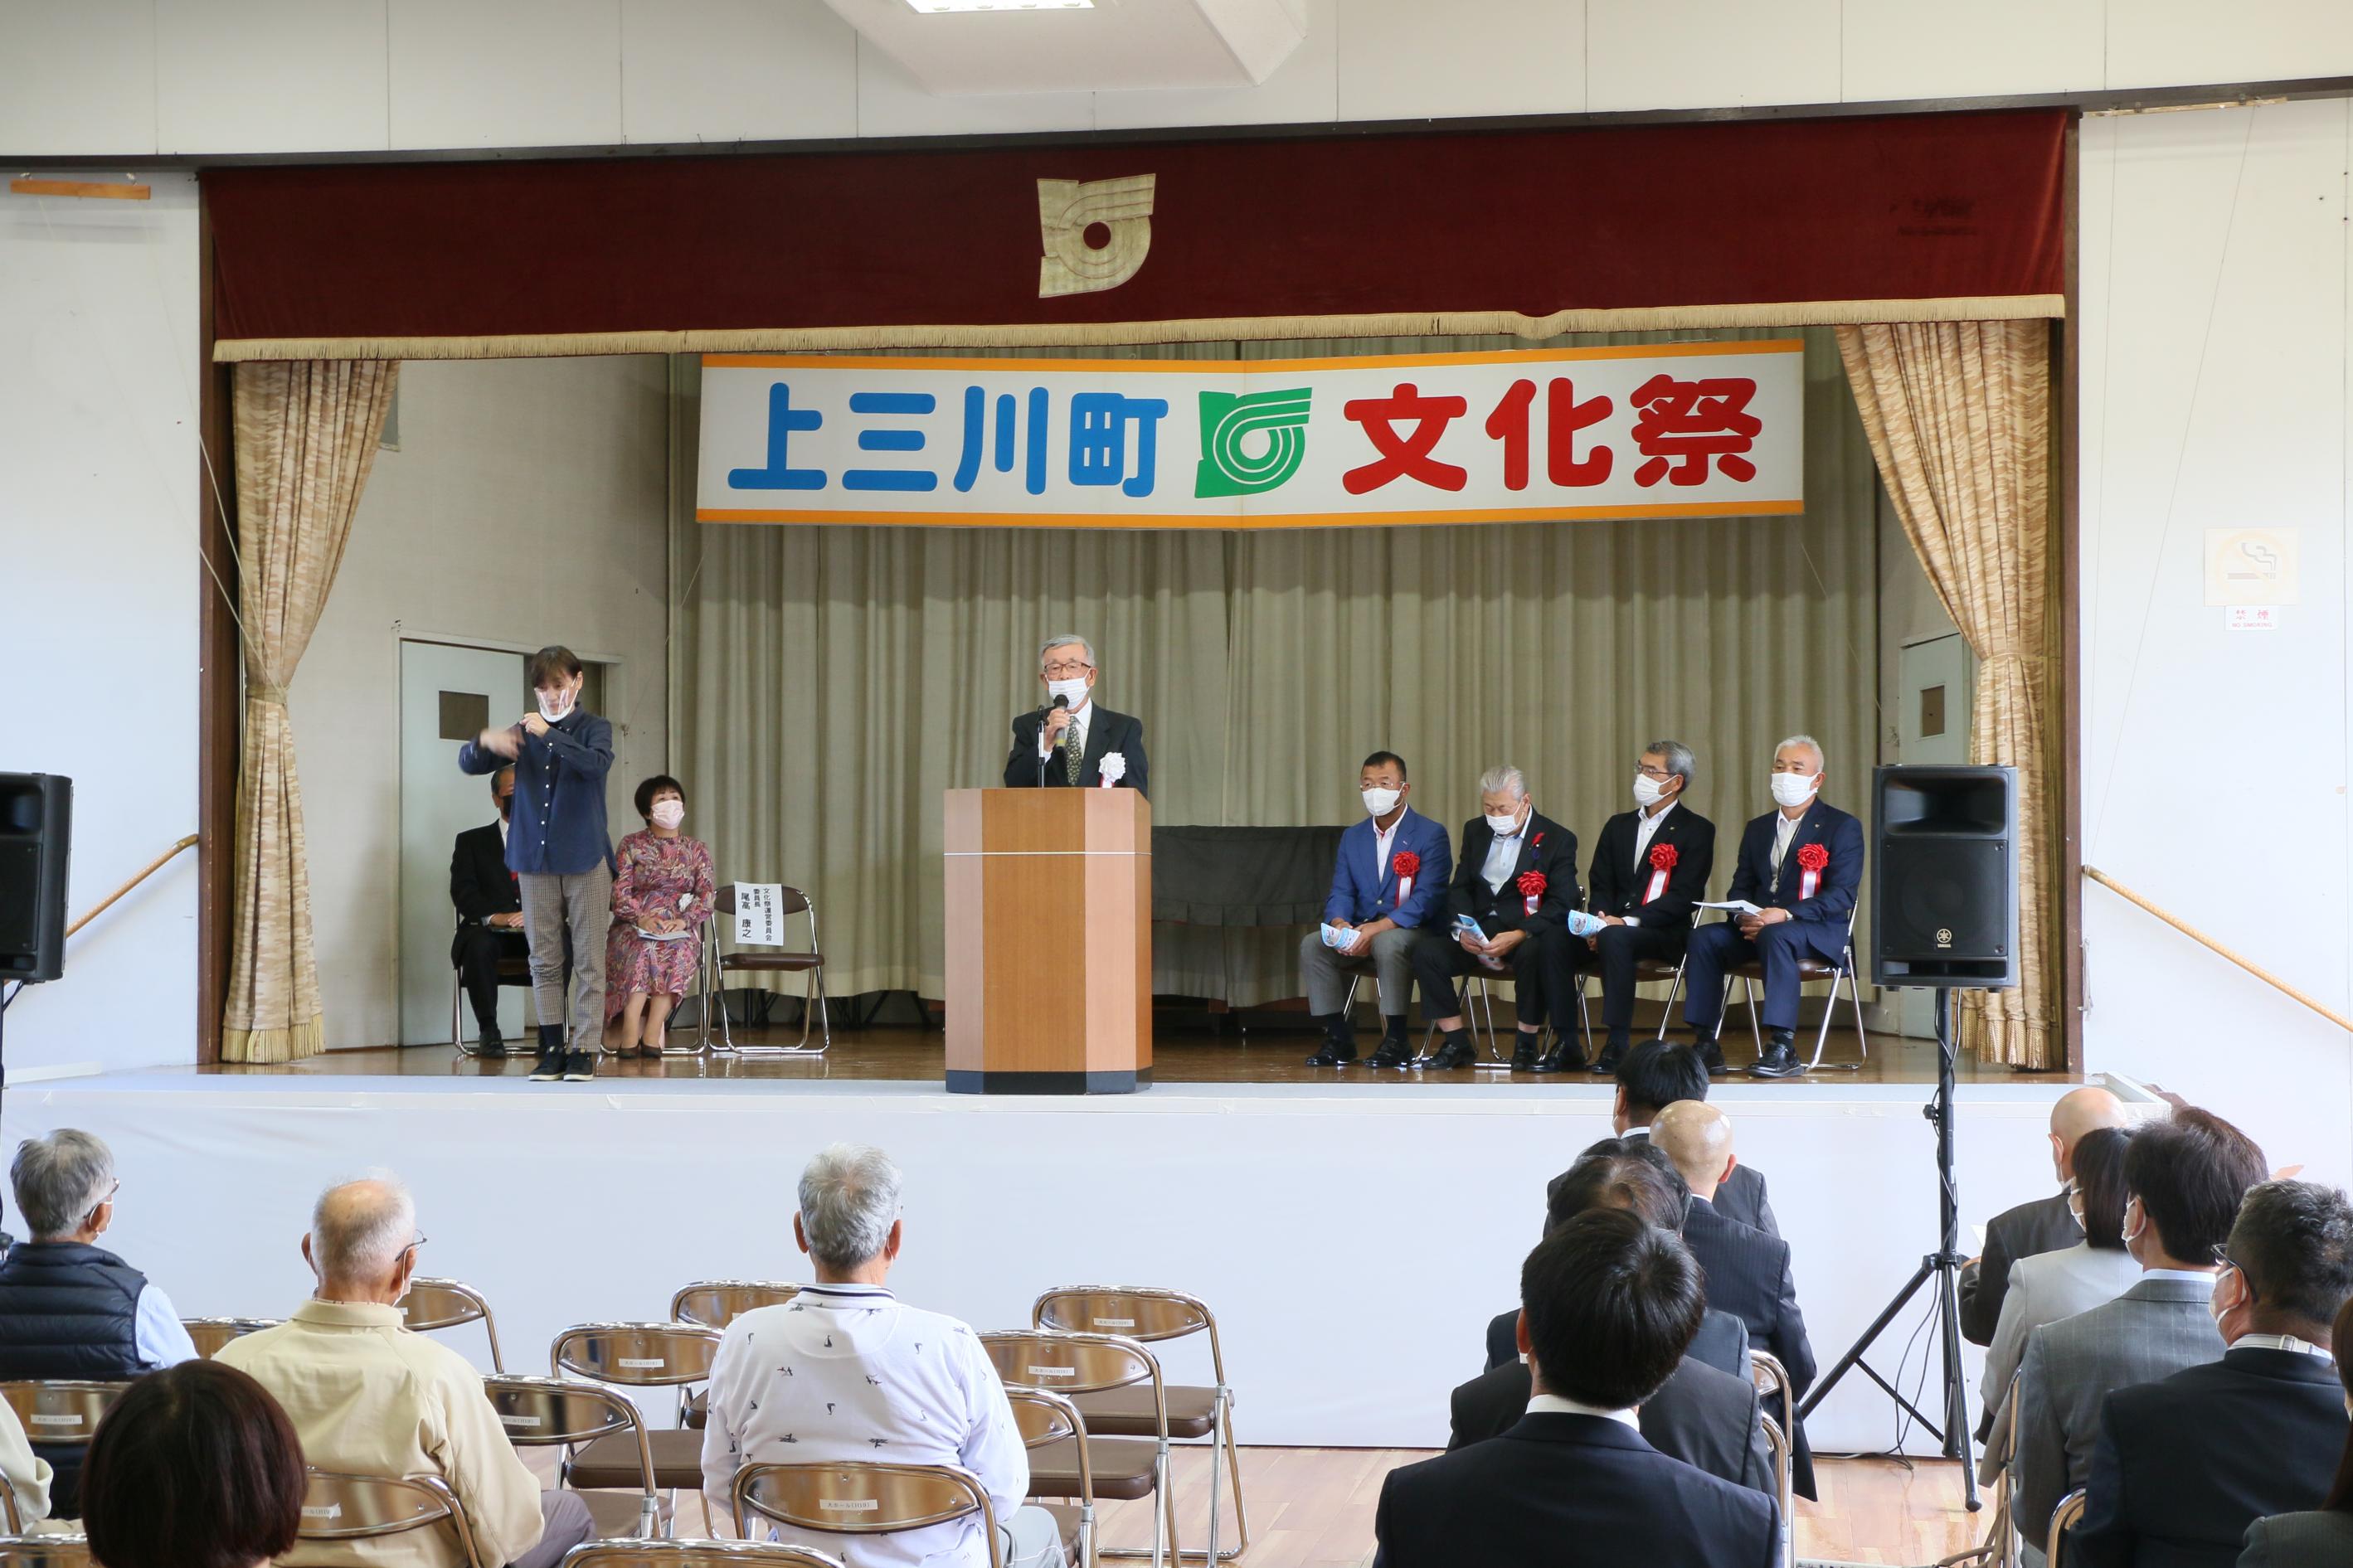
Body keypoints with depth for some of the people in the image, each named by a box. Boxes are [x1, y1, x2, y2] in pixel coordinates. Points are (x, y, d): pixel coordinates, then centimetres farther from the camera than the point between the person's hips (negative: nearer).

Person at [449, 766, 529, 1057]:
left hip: (536, 934, 1)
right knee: (479, 946, -36)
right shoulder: (471, 841, 14)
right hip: (487, 931, -1)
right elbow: (463, 892, 1)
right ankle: (488, 1031, -27)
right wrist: (495, 917, -19)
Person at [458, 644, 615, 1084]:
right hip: (535, 860, 3)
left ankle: (584, 1049, 2)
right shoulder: (524, 733, 10)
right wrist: (485, 743, -17)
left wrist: (551, 735, -28)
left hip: (585, 859, -3)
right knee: (544, 961, 5)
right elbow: (468, 763, 5)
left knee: (588, 960, -2)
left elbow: (598, 764, -20)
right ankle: (553, 1048, 11)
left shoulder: (593, 728, 1)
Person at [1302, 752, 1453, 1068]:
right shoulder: (1353, 837, 14)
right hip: (1359, 935, 5)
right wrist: (1340, 924, -18)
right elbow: (1340, 894, 7)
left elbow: (1427, 899, -15)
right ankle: (1338, 1038, -11)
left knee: (1388, 944, -38)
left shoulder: (1431, 834, -5)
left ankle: (1396, 1039, -23)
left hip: (1411, 934, -5)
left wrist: (1377, 928, -27)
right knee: (1311, 944, -20)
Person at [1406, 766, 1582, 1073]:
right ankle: (1456, 1044, -12)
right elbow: (1459, 887, 11)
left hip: (1529, 934, -4)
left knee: (1533, 953, -39)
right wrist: (1461, 929, -10)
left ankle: (1526, 1044, -19)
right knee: (1426, 949, -20)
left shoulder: (1558, 839, -4)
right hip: (1479, 930, 4)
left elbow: (1562, 904, -12)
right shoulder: (1475, 831, 13)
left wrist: (1518, 936, -26)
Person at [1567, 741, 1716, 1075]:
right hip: (1612, 926, 5)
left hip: (1665, 935, -5)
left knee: (1615, 938, -38)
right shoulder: (1618, 826, 20)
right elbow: (1600, 887, 14)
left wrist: (1627, 922, -20)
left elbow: (1683, 897, -9)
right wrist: (1599, 921, -10)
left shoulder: (1696, 831, 2)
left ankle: (1617, 1044, -32)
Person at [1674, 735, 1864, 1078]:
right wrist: (1745, 917, -9)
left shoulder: (1843, 827, 2)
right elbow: (1740, 888, 17)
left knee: (1775, 936, -38)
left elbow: (1841, 896, -9)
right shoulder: (1758, 828, 20)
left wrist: (1786, 914, -24)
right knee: (1704, 937, -22)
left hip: (1817, 931, -5)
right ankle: (1705, 1045, -24)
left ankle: (1782, 1047, -39)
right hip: (1756, 927, 5)